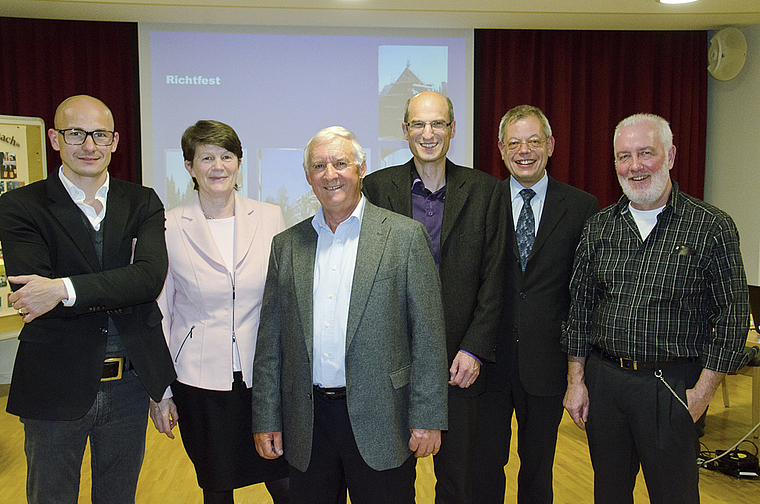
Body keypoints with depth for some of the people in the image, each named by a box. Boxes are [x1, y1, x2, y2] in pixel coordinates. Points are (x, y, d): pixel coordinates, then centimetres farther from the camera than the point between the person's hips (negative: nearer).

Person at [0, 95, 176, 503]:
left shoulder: (143, 203, 1)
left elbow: (151, 277, -16)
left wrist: (65, 289, -26)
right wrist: (118, 292, -20)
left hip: (130, 385, 3)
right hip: (55, 388, -2)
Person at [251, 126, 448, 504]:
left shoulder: (405, 236, -3)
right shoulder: (286, 245, 7)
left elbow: (428, 335, -5)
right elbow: (270, 341, 8)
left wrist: (427, 419, -9)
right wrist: (266, 420, 6)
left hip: (379, 422, -3)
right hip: (306, 427, 3)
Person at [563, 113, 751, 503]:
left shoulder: (711, 228, -6)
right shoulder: (598, 227, 5)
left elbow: (732, 316, -6)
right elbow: (579, 306, 8)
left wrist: (702, 393, -9)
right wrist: (576, 380, 5)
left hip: (672, 385, -3)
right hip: (603, 379, 4)